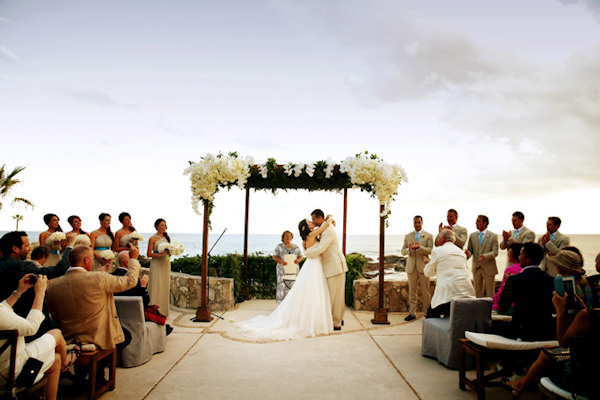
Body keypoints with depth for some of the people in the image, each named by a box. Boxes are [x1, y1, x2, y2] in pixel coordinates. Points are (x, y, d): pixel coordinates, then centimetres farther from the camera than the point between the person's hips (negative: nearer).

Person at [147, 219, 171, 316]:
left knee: (166, 285, 4)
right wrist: (160, 254, -19)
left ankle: (164, 309, 11)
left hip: (166, 264, 5)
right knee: (156, 286, -7)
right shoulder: (152, 239, -3)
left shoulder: (167, 237, 13)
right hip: (156, 264, -5)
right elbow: (148, 254, -7)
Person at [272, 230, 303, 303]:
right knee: (283, 286, -9)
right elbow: (274, 257, 1)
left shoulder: (296, 247, 10)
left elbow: (301, 256, 12)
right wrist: (281, 261, -16)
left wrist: (298, 260, -11)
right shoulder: (279, 246, 4)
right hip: (282, 269, -2)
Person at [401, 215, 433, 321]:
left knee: (425, 291, 0)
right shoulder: (407, 236, 13)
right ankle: (412, 313, 10)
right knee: (412, 291, 4)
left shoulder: (428, 236, 6)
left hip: (423, 266, -2)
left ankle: (428, 312, 11)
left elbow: (430, 250, -6)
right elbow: (402, 251, 8)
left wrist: (420, 247, -24)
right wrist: (408, 250, -16)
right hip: (411, 267, 2)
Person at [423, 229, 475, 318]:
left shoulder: (437, 250, 2)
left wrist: (428, 263, 32)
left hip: (448, 293, -6)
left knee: (431, 315, 7)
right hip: (466, 293, 6)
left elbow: (428, 273, 10)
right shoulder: (461, 252, 18)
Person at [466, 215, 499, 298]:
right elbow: (469, 250, 8)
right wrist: (468, 254, -16)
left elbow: (495, 252, -11)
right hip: (476, 268, 4)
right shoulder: (472, 235, 7)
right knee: (478, 292, 10)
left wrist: (484, 256, -28)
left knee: (490, 293, 4)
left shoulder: (493, 236, -4)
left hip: (488, 268, -3)